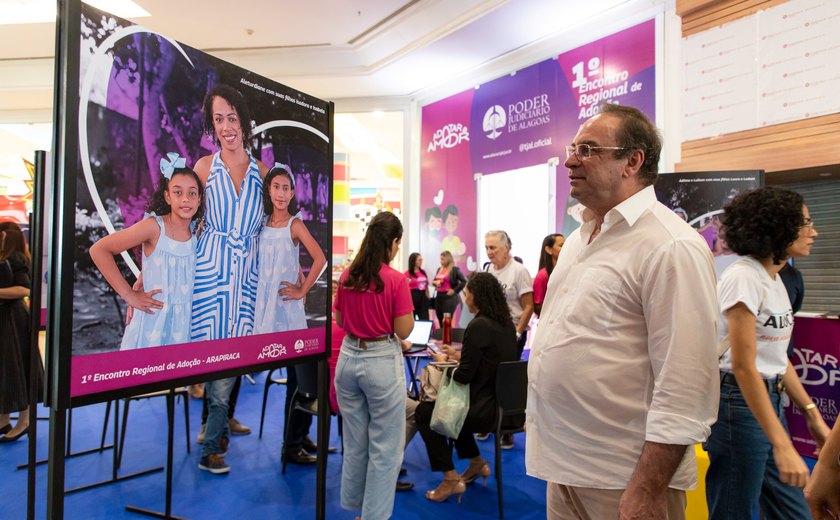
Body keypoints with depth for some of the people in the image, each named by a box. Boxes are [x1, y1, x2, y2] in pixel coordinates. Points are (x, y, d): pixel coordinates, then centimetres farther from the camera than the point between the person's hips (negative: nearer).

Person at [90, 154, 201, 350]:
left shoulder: (197, 233, 3)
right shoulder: (154, 226, -11)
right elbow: (98, 250, -12)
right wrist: (129, 294, -12)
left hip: (184, 323, 4)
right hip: (152, 321, -4)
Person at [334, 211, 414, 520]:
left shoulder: (347, 276, 2)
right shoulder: (396, 280, -14)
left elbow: (339, 320, 11)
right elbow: (403, 331, -12)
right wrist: (408, 311, 5)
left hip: (349, 358, 6)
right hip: (382, 362, -6)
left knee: (354, 441, 21)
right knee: (384, 446, 9)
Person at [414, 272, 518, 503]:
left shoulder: (478, 325, -21)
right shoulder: (506, 323, 5)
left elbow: (464, 376, -18)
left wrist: (443, 362, 0)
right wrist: (457, 355, 16)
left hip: (485, 409, -9)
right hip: (505, 403, 9)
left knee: (423, 412, 8)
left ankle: (451, 479, 9)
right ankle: (477, 463, 31)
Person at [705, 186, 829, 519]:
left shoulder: (775, 279, 10)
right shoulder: (744, 277, -19)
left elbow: (778, 358, 15)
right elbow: (743, 367, -22)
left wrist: (814, 416, 16)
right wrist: (783, 445, -24)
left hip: (769, 400, 9)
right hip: (739, 404, -9)